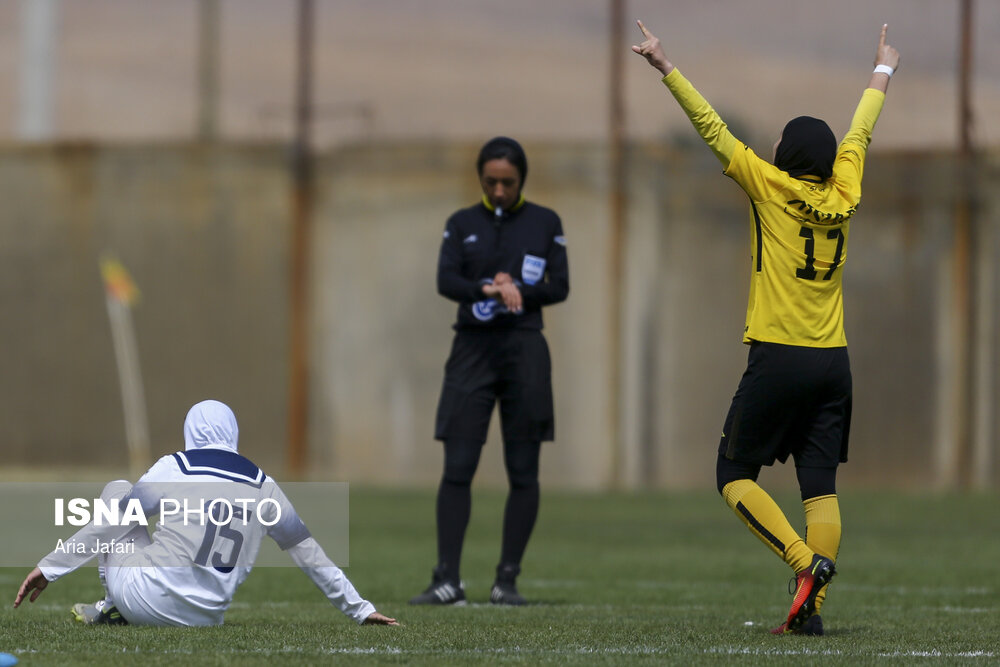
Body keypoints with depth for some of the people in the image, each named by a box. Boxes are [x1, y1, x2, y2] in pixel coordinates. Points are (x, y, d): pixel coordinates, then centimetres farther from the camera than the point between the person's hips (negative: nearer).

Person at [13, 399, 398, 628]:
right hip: (204, 615, 4)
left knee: (118, 490, 18)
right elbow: (309, 554, 13)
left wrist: (50, 568, 4)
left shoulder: (175, 469, -2)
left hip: (146, 597, -4)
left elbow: (109, 524, -2)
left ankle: (115, 605, 18)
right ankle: (118, 612, 16)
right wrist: (359, 609, 23)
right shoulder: (262, 487, 7)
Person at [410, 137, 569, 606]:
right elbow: (446, 281, -4)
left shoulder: (545, 223, 9)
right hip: (473, 346, 0)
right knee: (457, 468, -7)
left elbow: (560, 287, 3)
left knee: (523, 472, -2)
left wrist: (514, 292, -12)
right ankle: (447, 580, -9)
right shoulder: (461, 224, 10)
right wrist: (491, 289, -21)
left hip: (524, 348, 0)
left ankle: (507, 580, 3)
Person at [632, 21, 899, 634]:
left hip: (778, 358, -5)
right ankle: (811, 607, -5)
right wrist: (883, 72, 40)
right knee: (821, 486, 3)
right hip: (833, 360, 5)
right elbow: (860, 133, 23)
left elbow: (712, 128, -5)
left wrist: (665, 66, -1)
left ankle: (807, 562, -17)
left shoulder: (772, 188, -6)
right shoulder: (842, 193, 5)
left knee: (736, 475, 3)